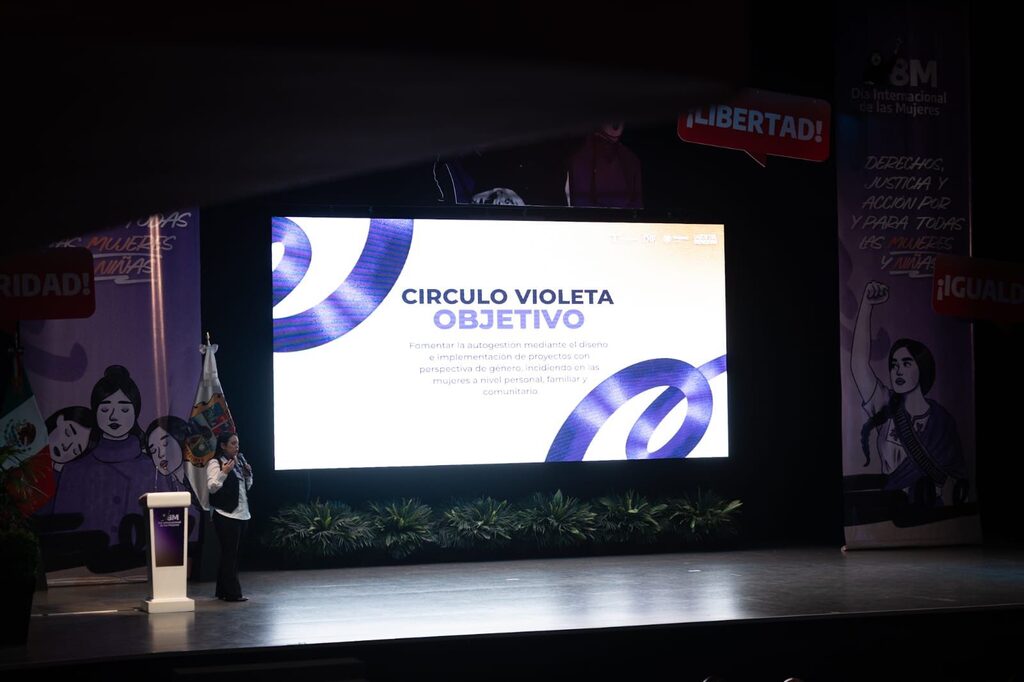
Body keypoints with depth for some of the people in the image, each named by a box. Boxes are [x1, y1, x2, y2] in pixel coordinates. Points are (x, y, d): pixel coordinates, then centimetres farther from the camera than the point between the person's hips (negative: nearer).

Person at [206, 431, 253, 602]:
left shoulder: (239, 461, 15)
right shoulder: (215, 463, -7)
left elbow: (247, 487, 23)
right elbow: (212, 487, -15)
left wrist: (248, 474, 4)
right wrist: (224, 472, -26)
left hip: (241, 514, 8)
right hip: (226, 515, -8)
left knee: (232, 554, 11)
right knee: (229, 554, -6)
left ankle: (223, 591, 18)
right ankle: (232, 592, -4)